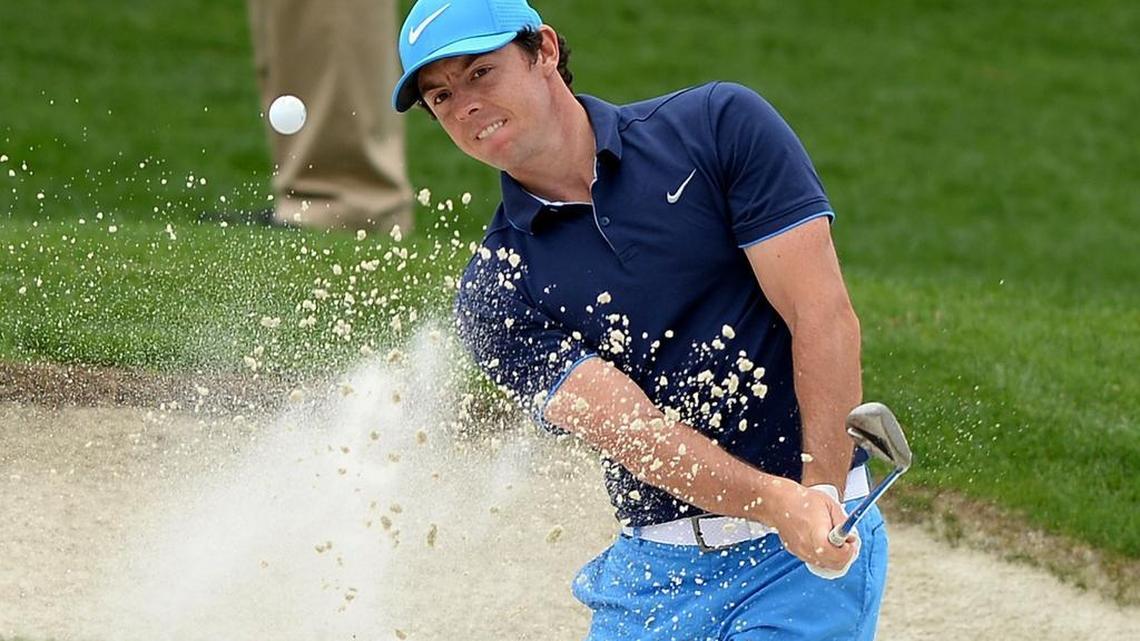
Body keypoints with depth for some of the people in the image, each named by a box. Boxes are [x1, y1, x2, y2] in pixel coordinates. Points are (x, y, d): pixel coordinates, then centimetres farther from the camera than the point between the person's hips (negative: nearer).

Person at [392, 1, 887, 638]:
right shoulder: (495, 296, 0)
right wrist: (779, 502, -28)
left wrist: (821, 493, -20)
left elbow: (824, 318, -8)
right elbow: (633, 430, -12)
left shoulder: (721, 125, -3)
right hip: (655, 568, 3)